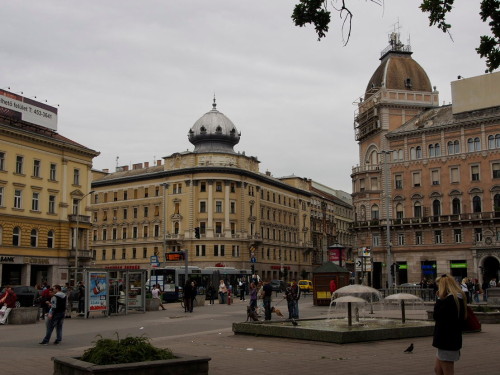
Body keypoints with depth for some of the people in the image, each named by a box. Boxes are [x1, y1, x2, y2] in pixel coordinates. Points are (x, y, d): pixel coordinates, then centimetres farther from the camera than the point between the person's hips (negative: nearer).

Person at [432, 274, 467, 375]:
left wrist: (439, 298, -10)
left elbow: (437, 315, -17)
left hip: (447, 341, -10)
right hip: (450, 340, 10)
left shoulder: (450, 299, -21)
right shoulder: (459, 298, 10)